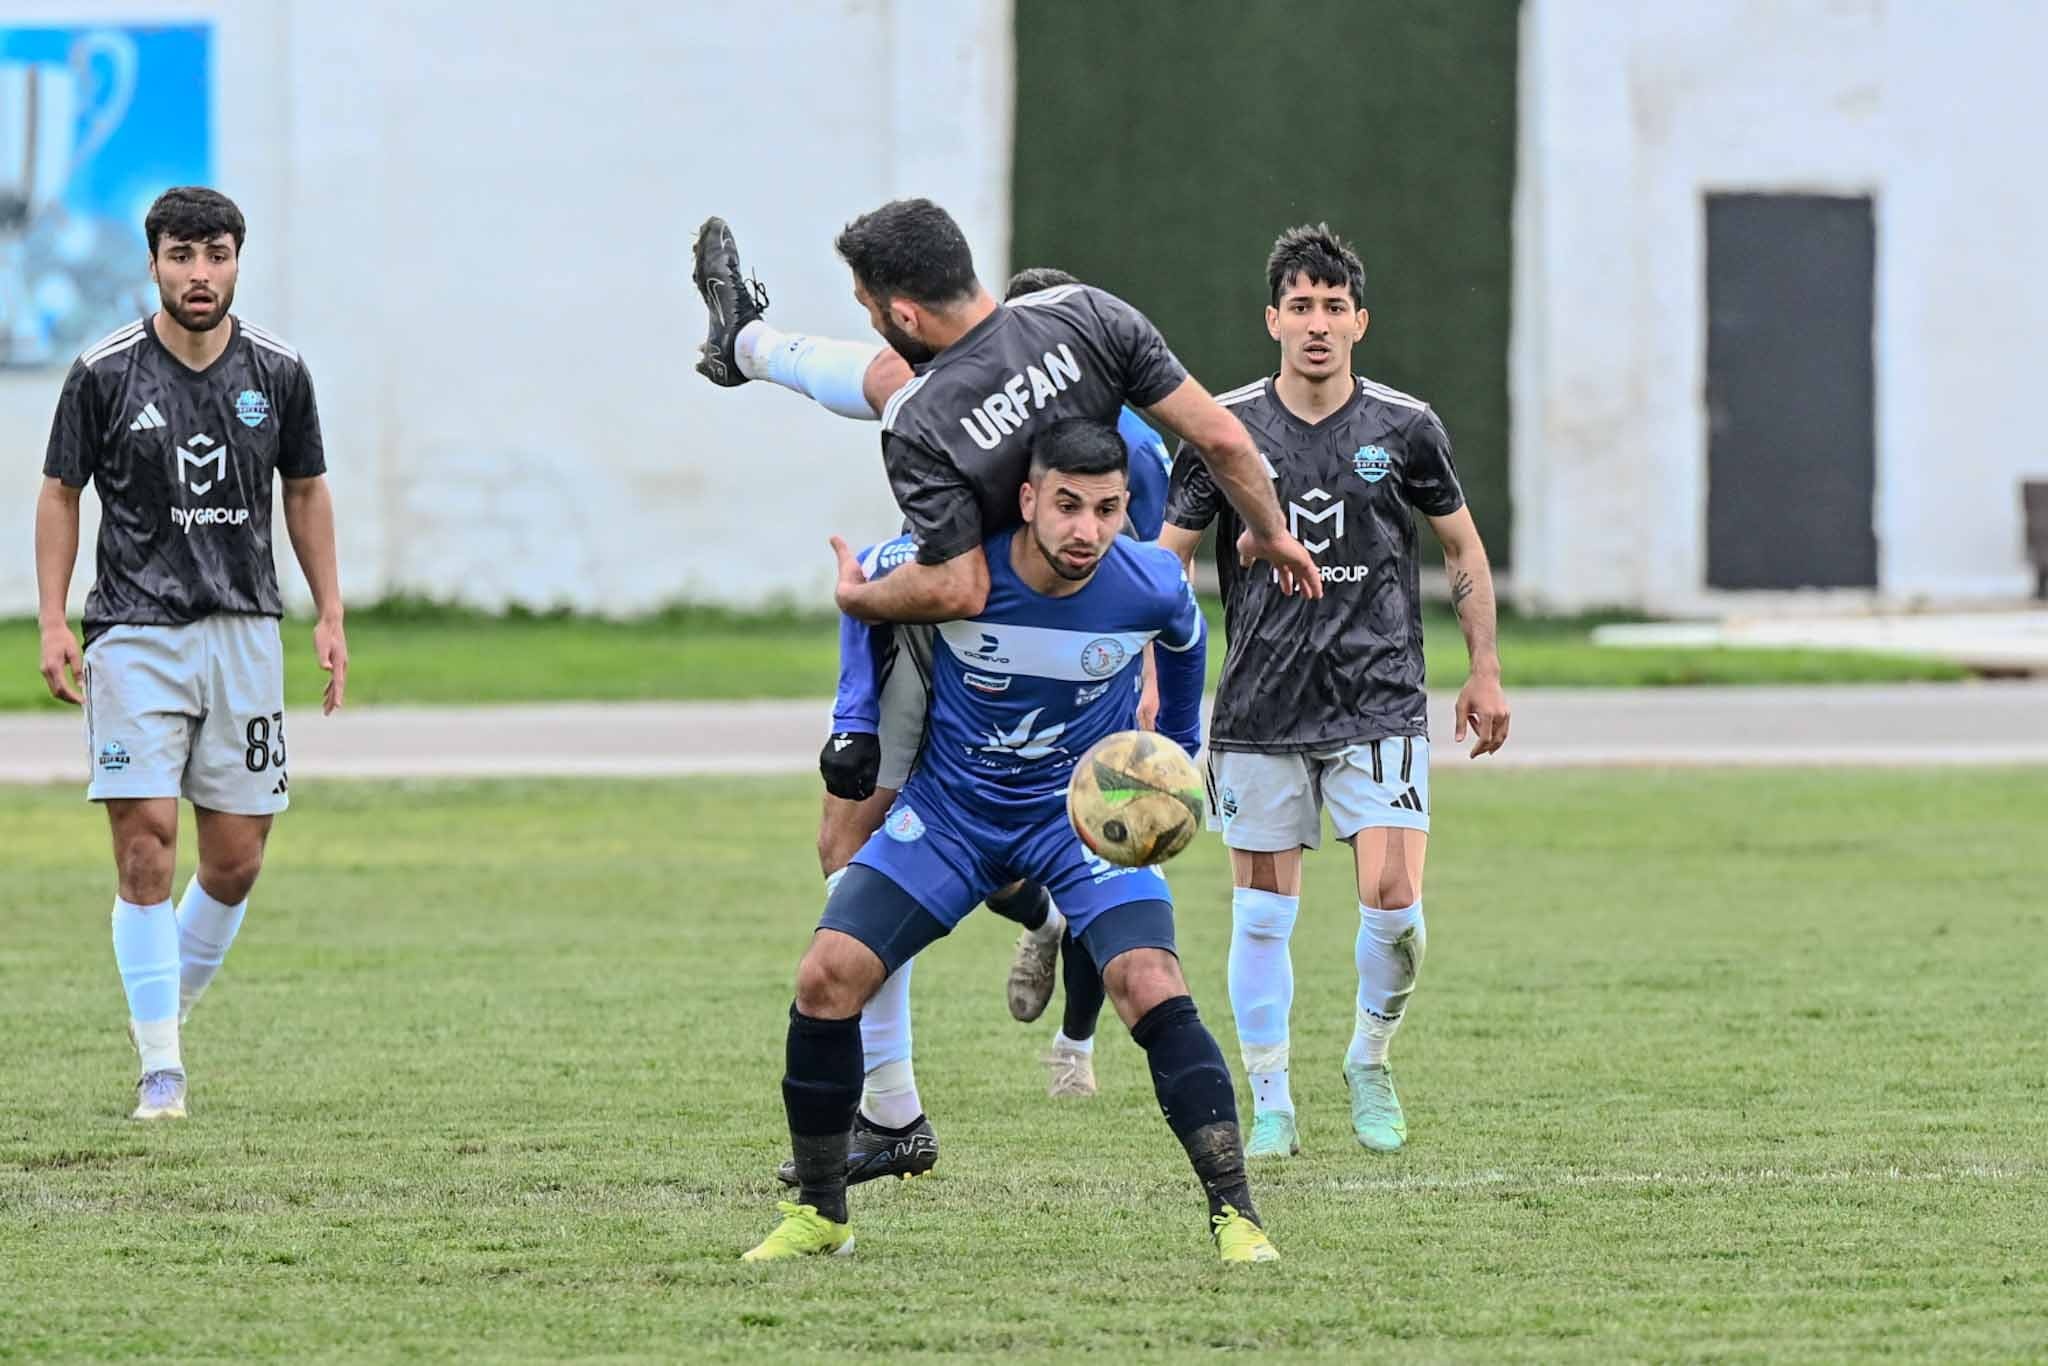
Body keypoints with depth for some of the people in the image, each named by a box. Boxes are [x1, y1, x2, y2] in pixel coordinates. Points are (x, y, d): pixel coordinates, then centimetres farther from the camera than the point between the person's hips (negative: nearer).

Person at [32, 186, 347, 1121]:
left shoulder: (276, 372, 4)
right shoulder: (105, 373, -3)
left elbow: (306, 491, 15)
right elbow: (60, 492, 5)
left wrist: (330, 616, 8)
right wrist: (53, 622, -3)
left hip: (245, 631, 3)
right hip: (135, 632, -3)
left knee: (236, 862, 2)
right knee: (147, 846, -11)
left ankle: (170, 1006, 27)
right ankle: (160, 1068, -5)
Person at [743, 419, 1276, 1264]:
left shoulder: (1152, 587, -20)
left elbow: (1185, 638, 8)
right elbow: (862, 583, 1)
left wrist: (1176, 745, 19)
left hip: (1084, 808, -1)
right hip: (950, 807, 1)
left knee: (1154, 993, -22)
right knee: (826, 978, -11)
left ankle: (1234, 1214, -12)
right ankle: (818, 1213, 5)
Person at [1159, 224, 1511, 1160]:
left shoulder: (1403, 429, 1)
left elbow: (1463, 549, 14)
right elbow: (1165, 563, 4)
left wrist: (1485, 675, 13)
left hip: (1380, 705, 0)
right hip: (1260, 712, 0)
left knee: (1393, 898, -12)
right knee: (1262, 914, 2)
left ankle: (1370, 1063, 13)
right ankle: (1271, 1106, 15)